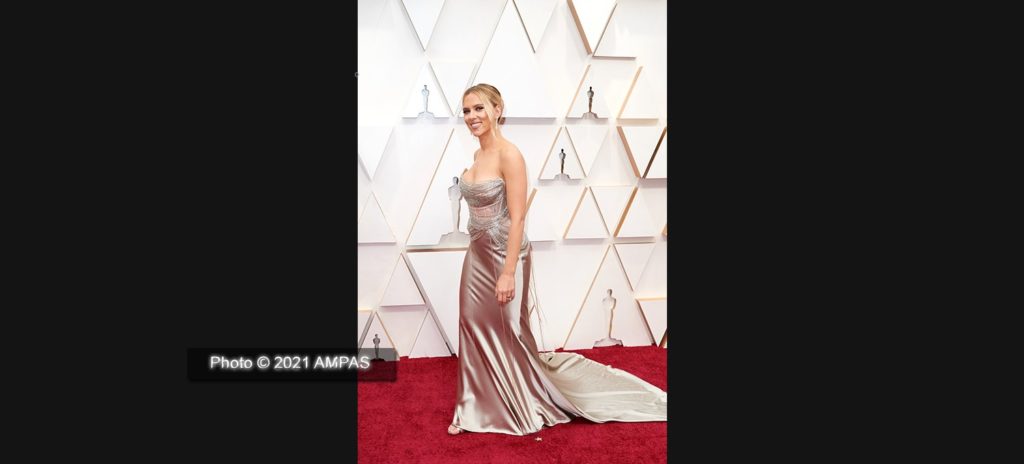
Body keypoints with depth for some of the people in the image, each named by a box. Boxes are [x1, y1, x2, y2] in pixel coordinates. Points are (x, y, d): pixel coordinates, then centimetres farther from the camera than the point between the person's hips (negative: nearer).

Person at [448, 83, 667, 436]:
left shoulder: (508, 155, -17)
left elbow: (517, 218, -20)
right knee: (475, 328, 12)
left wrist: (508, 273, -23)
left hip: (504, 256, -8)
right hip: (477, 255, 8)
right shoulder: (478, 155, 8)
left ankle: (524, 408, 23)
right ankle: (478, 408, 24)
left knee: (508, 333, 5)